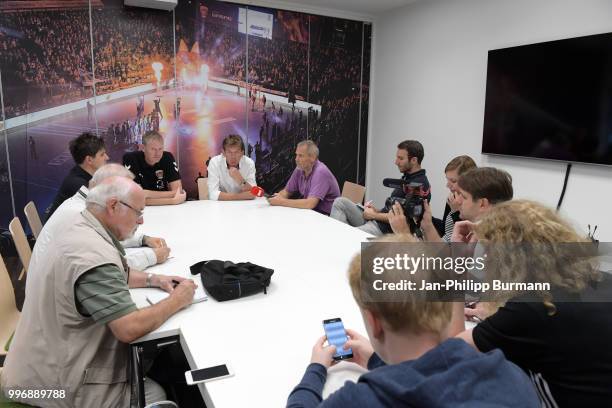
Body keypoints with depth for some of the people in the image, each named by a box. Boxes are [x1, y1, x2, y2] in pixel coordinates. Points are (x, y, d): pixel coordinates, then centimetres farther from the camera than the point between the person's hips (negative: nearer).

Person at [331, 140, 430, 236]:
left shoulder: (420, 184, -15)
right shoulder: (407, 178, 17)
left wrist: (374, 215, -9)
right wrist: (377, 211, 6)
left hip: (386, 230, -10)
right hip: (377, 221, 10)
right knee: (340, 202, -3)